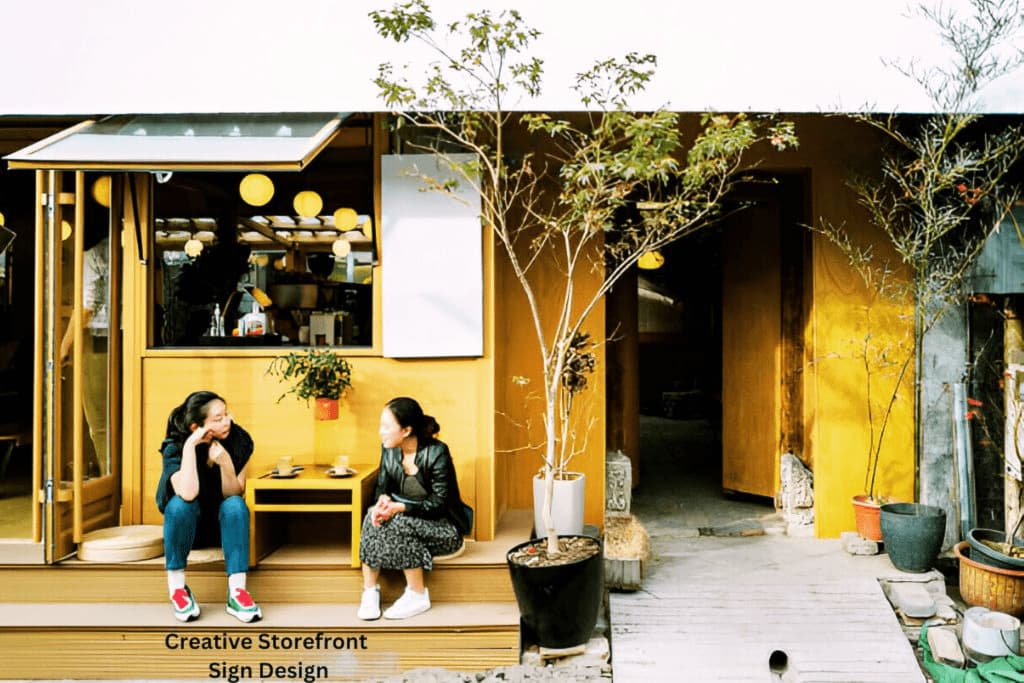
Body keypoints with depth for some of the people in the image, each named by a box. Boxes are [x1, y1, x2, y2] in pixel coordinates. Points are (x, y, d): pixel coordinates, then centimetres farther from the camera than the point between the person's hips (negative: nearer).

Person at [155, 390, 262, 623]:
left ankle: (236, 592, -31)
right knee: (180, 504, -34)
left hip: (223, 525, 1)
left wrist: (226, 464, -33)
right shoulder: (175, 448, -23)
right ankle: (176, 585, -19)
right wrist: (190, 446, -39)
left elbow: (234, 495, -16)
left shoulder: (240, 441, -17)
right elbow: (188, 494, -40)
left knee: (235, 505, -32)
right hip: (187, 527, -1)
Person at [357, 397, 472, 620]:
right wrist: (383, 501, -21)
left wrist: (399, 507, -32)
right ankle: (370, 591, -15)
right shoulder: (389, 450, -3)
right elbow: (382, 487, 4)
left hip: (444, 528, -6)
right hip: (409, 519, 6)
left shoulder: (437, 453, -22)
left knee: (400, 524, -32)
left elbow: (439, 503, -22)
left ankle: (418, 596, -16)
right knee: (373, 515, -22)